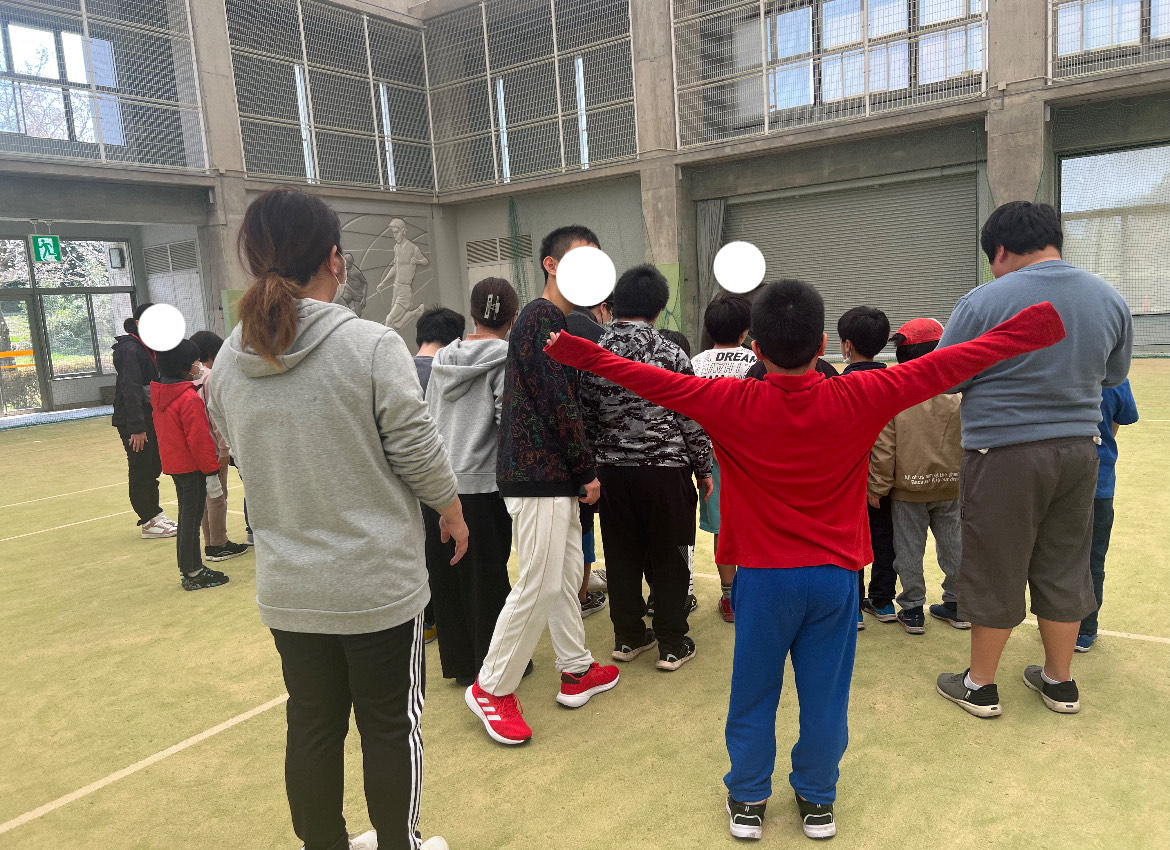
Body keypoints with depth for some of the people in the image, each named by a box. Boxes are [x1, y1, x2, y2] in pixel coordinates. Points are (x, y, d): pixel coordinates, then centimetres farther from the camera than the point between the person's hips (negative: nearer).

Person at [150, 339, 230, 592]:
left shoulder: (159, 394, 8)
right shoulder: (189, 399, -21)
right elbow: (200, 440, -21)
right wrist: (212, 473, -16)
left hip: (173, 464, 9)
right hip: (192, 467, -9)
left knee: (186, 515, 18)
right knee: (192, 517, -1)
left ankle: (188, 568, 27)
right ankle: (193, 574, 7)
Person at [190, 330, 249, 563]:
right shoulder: (211, 377, -15)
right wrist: (224, 448, -14)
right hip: (213, 446, -8)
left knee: (207, 494, 16)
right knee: (218, 496, 1)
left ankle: (210, 543, 24)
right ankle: (218, 546, 8)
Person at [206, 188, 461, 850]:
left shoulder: (228, 361, -1)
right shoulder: (372, 346, -19)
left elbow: (244, 456, 11)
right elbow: (420, 454, -14)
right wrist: (454, 513, 4)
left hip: (288, 590, 5)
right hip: (379, 585, -5)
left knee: (313, 727, 20)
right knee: (392, 727, 15)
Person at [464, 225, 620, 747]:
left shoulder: (558, 322, 18)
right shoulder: (540, 319, -13)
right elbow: (559, 404, -17)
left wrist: (579, 472, 11)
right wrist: (586, 472, -10)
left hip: (556, 475, 10)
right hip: (538, 475, -10)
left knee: (567, 572, 16)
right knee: (540, 585, -3)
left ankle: (576, 671, 30)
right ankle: (491, 688, 11)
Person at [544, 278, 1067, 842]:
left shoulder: (730, 404, -15)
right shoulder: (859, 398, -12)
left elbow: (647, 378, -9)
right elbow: (948, 365, -6)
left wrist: (573, 350, 2)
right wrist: (1036, 329, 3)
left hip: (763, 578, -1)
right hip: (835, 577, 1)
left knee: (754, 694, 14)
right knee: (824, 694, 16)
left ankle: (747, 801, 31)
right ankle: (817, 801, 33)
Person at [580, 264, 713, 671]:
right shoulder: (671, 354, -10)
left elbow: (586, 420, 5)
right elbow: (692, 420, -6)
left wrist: (593, 465, 16)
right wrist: (704, 468, 5)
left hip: (613, 472, 4)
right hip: (666, 470, -3)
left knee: (621, 557, 13)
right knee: (671, 559, 8)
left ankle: (628, 637, 26)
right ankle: (672, 645, 17)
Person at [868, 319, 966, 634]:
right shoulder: (957, 395, -4)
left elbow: (883, 449, -13)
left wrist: (877, 488, -3)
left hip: (907, 490, -3)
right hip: (950, 487, 3)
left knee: (909, 551, 8)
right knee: (953, 547, 16)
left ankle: (912, 610, 15)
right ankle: (957, 605, 28)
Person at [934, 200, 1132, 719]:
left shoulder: (984, 301, -14)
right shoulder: (1111, 299, 3)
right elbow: (1114, 375, 16)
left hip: (1003, 454, -5)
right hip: (1079, 449, 5)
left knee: (994, 571, 7)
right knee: (1064, 567, 17)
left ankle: (980, 686, 22)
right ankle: (1060, 681, 31)